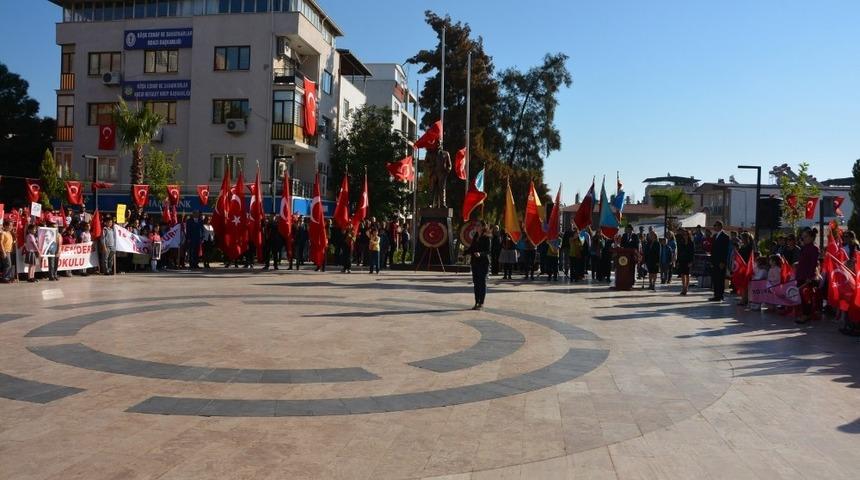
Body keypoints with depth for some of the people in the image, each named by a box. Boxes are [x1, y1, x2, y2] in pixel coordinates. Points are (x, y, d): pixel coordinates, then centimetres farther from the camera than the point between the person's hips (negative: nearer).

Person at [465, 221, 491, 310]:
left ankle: (481, 303, 5)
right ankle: (477, 302, 15)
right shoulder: (475, 236, 12)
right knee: (476, 282, 8)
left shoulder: (486, 238, -9)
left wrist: (480, 254, -29)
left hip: (483, 263, -7)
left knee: (482, 282, -1)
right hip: (475, 262, 7)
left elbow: (488, 251, -14)